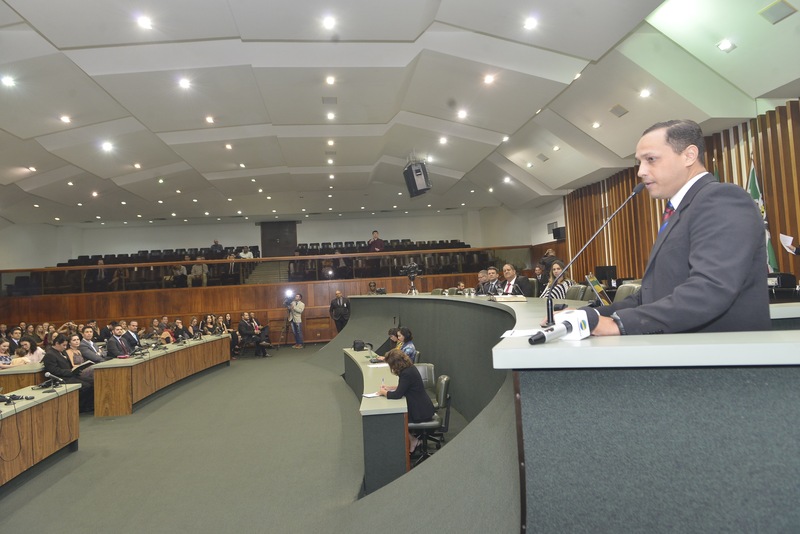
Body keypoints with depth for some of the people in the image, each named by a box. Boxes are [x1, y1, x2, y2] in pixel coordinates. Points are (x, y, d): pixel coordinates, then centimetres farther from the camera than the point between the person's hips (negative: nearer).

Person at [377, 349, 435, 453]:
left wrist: (383, 392, -7)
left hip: (421, 413, -9)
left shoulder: (407, 374, -25)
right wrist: (389, 388, 12)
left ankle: (412, 440, 11)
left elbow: (397, 395, -25)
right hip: (422, 407, 9)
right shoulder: (410, 368, 5)